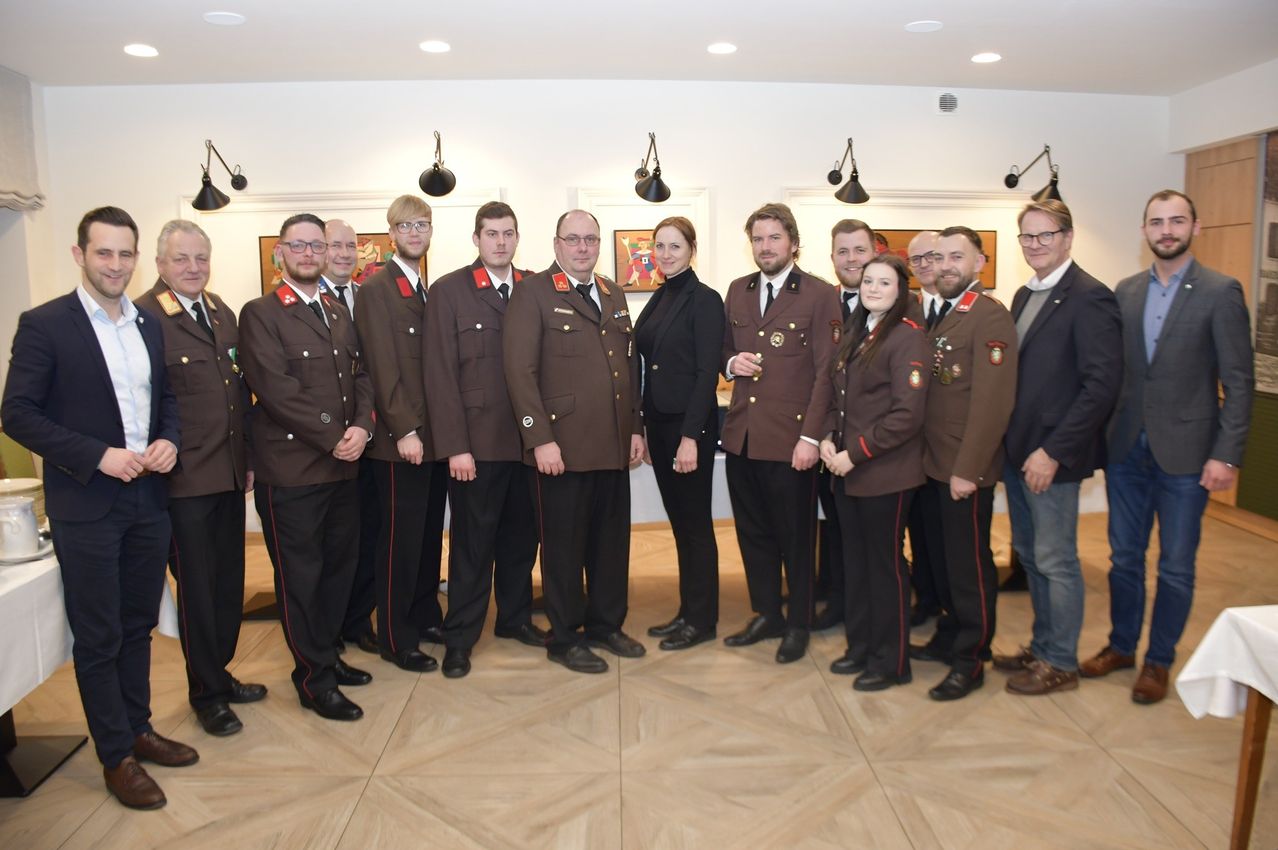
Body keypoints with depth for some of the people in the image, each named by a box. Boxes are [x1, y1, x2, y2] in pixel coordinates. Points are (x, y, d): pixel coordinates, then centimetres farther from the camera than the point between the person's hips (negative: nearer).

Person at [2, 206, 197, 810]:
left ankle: (137, 729, 33)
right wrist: (97, 455, -20)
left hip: (147, 499, 5)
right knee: (97, 637, 7)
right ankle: (116, 757, 21)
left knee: (137, 625, 17)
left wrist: (170, 439, -4)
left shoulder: (149, 325, 7)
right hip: (85, 505, -5)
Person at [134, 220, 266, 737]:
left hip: (230, 475, 7)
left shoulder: (223, 314, 11)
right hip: (184, 480, -7)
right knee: (197, 588, 6)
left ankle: (218, 673, 35)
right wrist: (160, 461, -13)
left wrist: (250, 458, 14)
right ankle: (205, 693, 24)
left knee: (229, 582, 17)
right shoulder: (145, 318, -12)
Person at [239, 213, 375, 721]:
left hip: (343, 467, 7)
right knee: (300, 577, 5)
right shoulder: (261, 314, -5)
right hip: (291, 470, -6)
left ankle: (326, 654, 32)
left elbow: (360, 376, 11)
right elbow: (277, 389, -15)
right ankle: (314, 679, 18)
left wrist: (362, 426, -8)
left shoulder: (339, 314, 16)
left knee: (339, 565, 15)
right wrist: (335, 438, -16)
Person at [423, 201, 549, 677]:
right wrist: (455, 446, -12)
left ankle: (515, 618, 32)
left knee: (521, 536, 14)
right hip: (476, 441, -3)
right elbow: (440, 374, -7)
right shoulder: (449, 291, -3)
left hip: (528, 438, 4)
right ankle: (459, 638, 20)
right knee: (473, 543, 6)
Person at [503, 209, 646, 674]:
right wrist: (540, 439, -16)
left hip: (614, 446, 6)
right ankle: (565, 639, 21)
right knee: (564, 545, 6)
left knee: (612, 541, 14)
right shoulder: (533, 293, -4)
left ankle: (606, 624, 31)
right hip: (563, 447, -6)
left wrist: (636, 427, 12)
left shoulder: (614, 294, 16)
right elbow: (520, 370, -11)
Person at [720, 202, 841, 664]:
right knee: (753, 532, 15)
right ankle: (766, 614, 31)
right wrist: (731, 362, -4)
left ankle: (798, 625, 24)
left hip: (790, 437, -5)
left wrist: (810, 437, -15)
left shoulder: (820, 295, -6)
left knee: (795, 536, 7)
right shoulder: (738, 291, 11)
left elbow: (826, 372, -9)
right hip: (741, 433, 5)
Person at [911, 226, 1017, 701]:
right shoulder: (941, 317, 14)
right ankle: (949, 638, 33)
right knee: (945, 557, 18)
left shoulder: (990, 317, -13)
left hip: (966, 469, -8)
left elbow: (992, 403, -19)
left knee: (969, 564, 4)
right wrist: (932, 458, 7)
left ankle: (970, 661, 17)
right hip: (936, 464, 8)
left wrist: (967, 469, -21)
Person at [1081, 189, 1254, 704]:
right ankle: (1121, 646, 31)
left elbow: (1239, 382, -8)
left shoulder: (1221, 292, -6)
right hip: (1126, 449, 4)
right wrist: (1102, 433, 2)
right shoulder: (1126, 291, 7)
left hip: (1185, 452, -4)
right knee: (1124, 557, 14)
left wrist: (1227, 455, -13)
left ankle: (1159, 661, 25)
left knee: (1175, 566, 9)